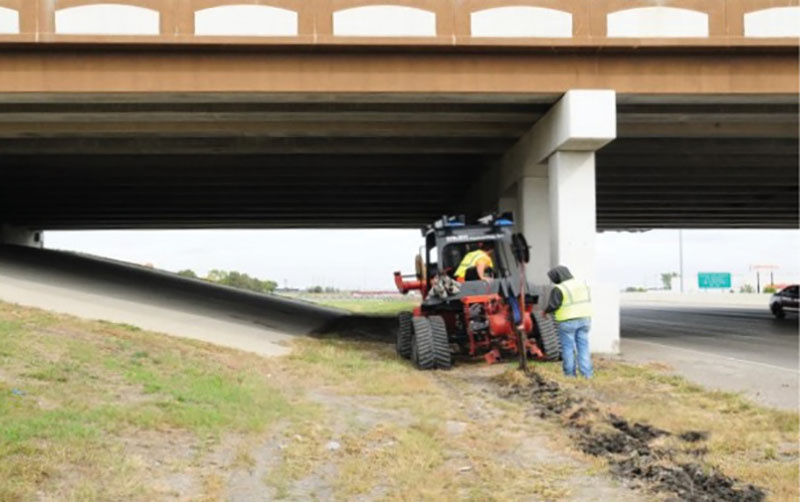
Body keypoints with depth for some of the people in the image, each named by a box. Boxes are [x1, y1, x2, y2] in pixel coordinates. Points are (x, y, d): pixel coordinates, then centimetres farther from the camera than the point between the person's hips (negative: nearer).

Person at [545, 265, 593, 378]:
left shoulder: (559, 289, -13)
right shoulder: (582, 284, 7)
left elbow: (553, 306, -15)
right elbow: (587, 302, 14)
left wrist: (545, 311, 3)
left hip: (568, 322, -5)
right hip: (584, 319, 5)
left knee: (568, 349, 3)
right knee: (583, 347, 7)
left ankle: (570, 374, 5)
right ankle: (587, 374, 4)